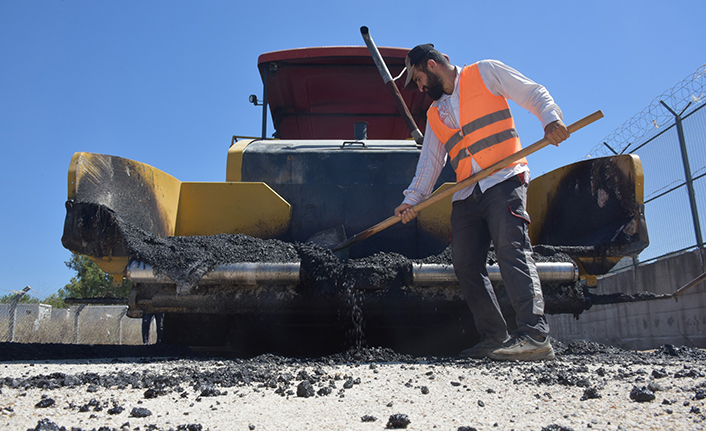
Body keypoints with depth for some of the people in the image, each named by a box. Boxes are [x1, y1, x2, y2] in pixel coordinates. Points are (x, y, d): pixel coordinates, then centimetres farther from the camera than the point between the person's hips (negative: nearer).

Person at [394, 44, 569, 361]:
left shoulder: (485, 72, 10)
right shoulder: (434, 114, 24)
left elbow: (534, 93, 5)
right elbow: (429, 162, 20)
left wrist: (550, 119, -15)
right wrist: (412, 200, 10)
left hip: (503, 182, -6)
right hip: (465, 195, 6)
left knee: (511, 248, -21)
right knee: (466, 266, -2)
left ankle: (535, 336, -25)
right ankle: (495, 339, 4)